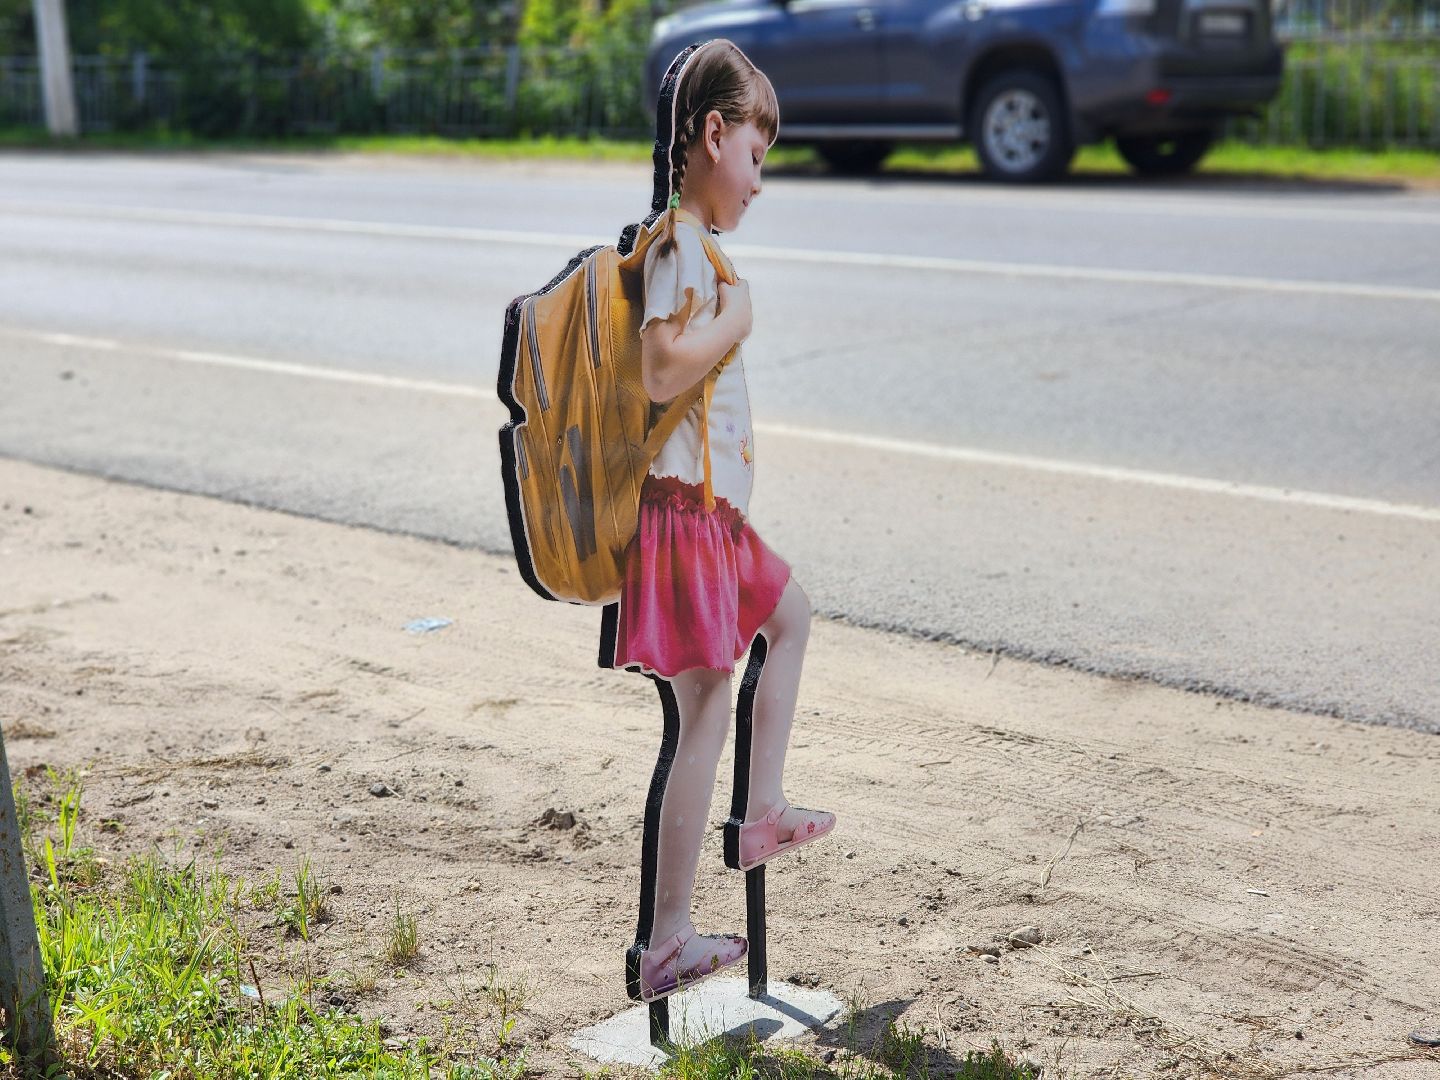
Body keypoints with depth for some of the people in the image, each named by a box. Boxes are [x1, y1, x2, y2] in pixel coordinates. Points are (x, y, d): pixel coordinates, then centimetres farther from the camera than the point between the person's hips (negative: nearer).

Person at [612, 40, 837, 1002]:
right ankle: (669, 942, 2)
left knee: (792, 614, 27)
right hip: (685, 508, -10)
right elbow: (661, 369, -30)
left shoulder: (695, 241, 15)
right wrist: (735, 320, -16)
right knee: (706, 718, -5)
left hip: (718, 506, 10)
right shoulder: (681, 244, -17)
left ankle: (765, 809, 31)